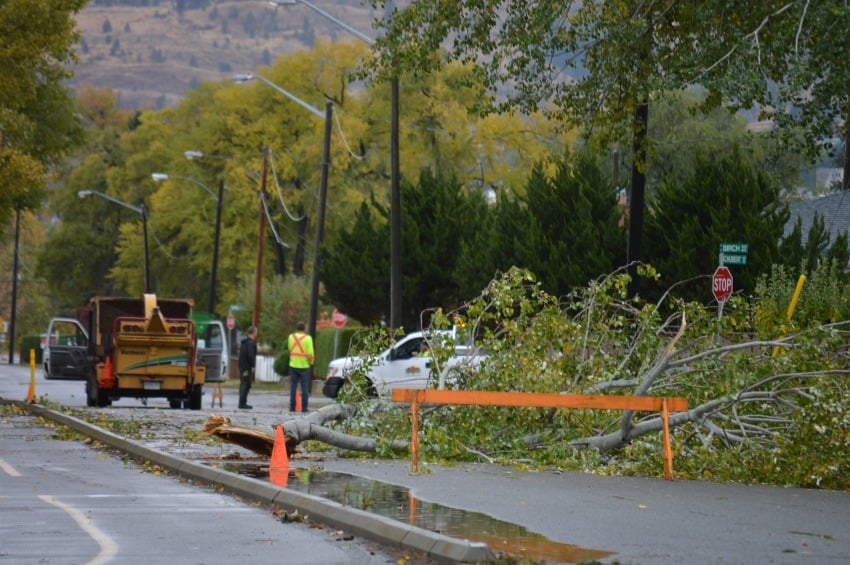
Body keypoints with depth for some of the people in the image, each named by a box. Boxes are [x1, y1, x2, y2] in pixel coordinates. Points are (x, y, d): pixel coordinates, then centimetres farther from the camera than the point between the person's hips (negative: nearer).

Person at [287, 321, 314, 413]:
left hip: (293, 365, 3)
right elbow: (310, 353, -12)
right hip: (304, 366, -3)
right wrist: (311, 362, 3)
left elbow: (290, 350, 8)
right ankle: (304, 407, 1)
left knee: (293, 387, 7)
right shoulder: (307, 338, -9)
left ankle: (292, 406, 4)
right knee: (304, 387, 3)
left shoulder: (291, 337, 2)